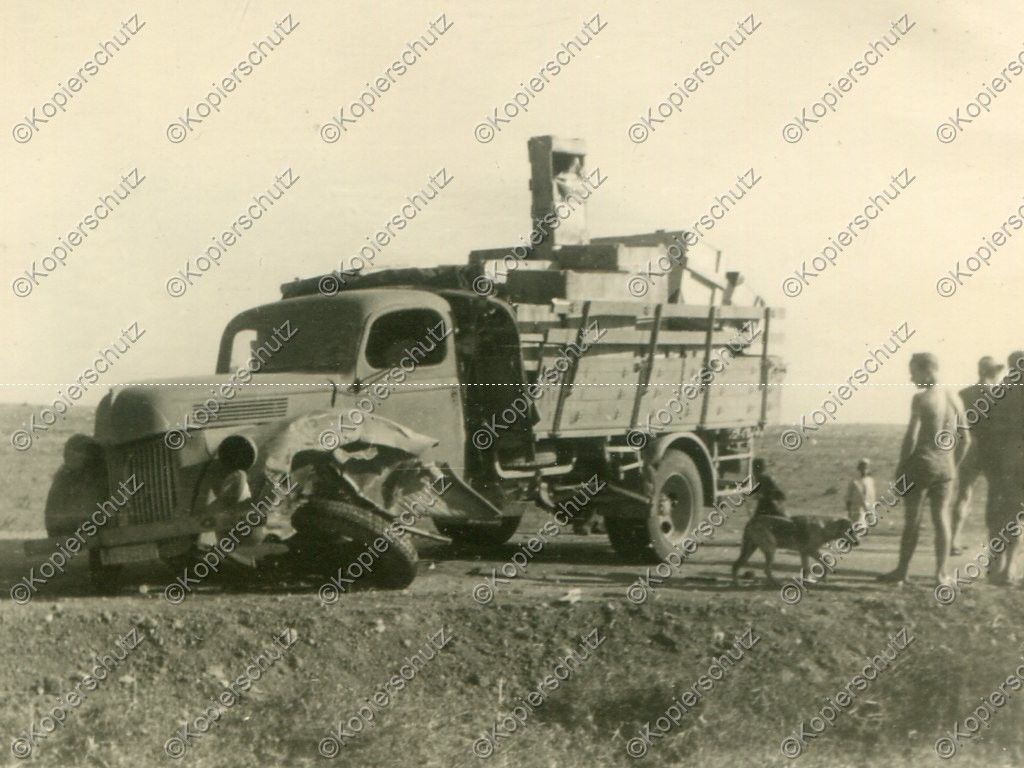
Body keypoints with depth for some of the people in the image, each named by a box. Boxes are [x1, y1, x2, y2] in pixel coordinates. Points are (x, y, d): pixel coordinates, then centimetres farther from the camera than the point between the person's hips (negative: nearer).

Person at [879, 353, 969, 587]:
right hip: (944, 467, 5)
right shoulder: (954, 400, 7)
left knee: (912, 518, 3)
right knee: (941, 518, 9)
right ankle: (941, 573, 10)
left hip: (920, 464, -5)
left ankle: (902, 571, 10)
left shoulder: (921, 399, -12)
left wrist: (901, 466, -8)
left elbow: (912, 436, -16)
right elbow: (965, 440, 11)